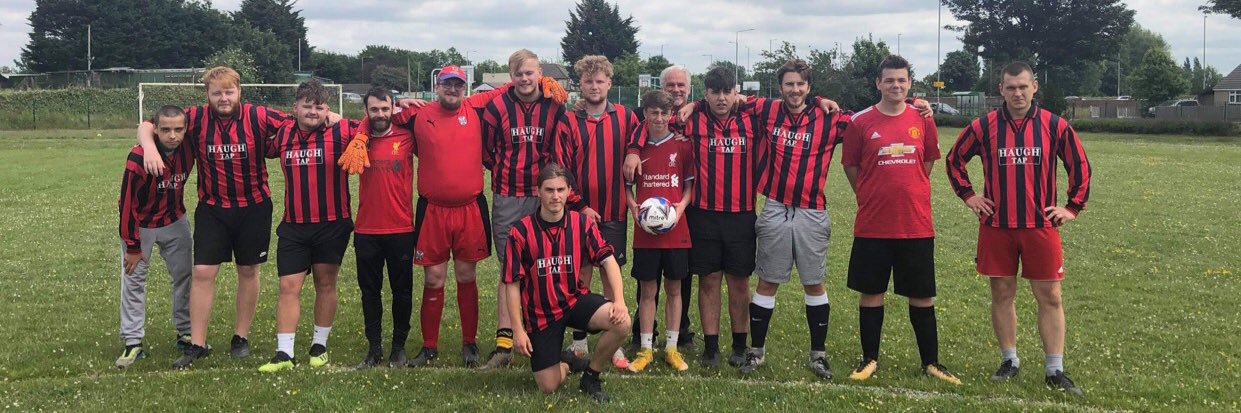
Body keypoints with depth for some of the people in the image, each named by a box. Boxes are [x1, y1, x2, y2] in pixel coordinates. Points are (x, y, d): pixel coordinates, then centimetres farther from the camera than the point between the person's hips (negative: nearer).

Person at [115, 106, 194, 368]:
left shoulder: (188, 149, -18)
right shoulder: (138, 158, -29)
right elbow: (128, 204, -22)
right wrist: (133, 247, -17)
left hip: (174, 222, 4)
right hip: (140, 224, -4)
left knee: (185, 275, 8)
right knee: (133, 280, -2)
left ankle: (186, 333, 21)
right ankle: (133, 343, 4)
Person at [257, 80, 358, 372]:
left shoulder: (341, 132, -7)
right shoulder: (282, 135, 4)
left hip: (332, 225, -2)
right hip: (293, 227, 2)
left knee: (326, 284, 11)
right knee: (288, 287, -1)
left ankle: (320, 346, 26)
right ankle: (284, 353, 2)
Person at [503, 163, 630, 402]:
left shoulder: (582, 223, -5)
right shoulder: (521, 232, -12)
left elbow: (608, 260, -8)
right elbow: (512, 283, -8)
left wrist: (619, 300, -24)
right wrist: (518, 329, -12)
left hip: (575, 300, 2)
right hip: (540, 313, -2)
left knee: (621, 322, -27)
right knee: (548, 388, -4)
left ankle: (591, 376, -1)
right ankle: (567, 363, 35)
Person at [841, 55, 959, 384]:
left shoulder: (923, 120, 3)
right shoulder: (861, 122, -2)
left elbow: (929, 161, 15)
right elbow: (850, 165, 6)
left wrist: (910, 192, 13)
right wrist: (871, 196, 8)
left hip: (916, 224, 1)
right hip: (872, 225, -1)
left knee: (922, 295, 8)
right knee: (871, 293, 7)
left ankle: (930, 361, 21)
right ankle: (870, 359, 21)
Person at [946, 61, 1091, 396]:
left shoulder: (1055, 126, 0)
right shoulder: (983, 127, 1)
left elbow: (1080, 166, 10)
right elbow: (955, 159, 14)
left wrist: (1073, 208, 6)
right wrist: (968, 195, 7)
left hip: (1041, 225, 0)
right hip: (996, 226, 1)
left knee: (1050, 297, 0)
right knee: (1001, 294, 7)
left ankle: (1055, 371, 8)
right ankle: (1010, 361, 22)